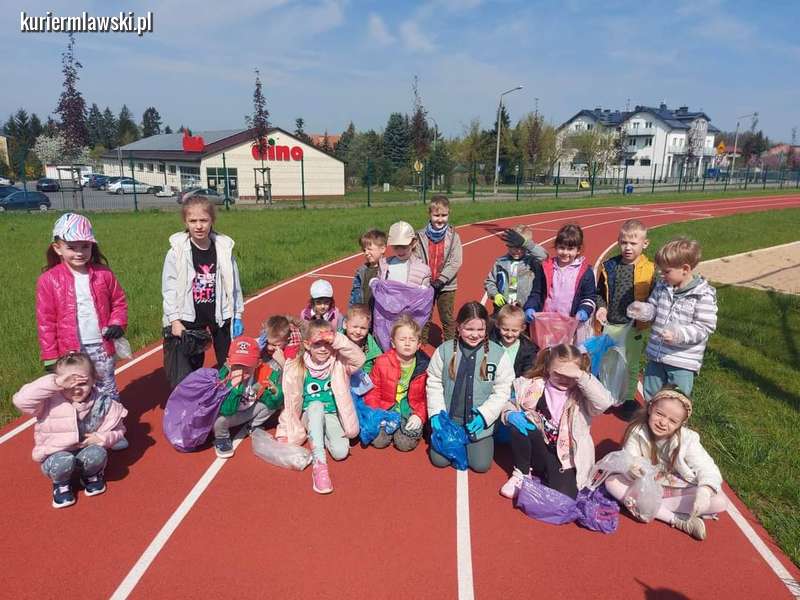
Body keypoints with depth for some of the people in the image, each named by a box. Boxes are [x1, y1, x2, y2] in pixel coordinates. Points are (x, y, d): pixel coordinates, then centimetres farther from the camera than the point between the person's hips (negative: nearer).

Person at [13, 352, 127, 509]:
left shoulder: (102, 402, -14)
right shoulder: (50, 402, -19)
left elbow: (118, 430, -2)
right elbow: (21, 400, -38)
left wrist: (102, 438, -23)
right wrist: (55, 383, -42)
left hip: (87, 452, 2)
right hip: (56, 455, -1)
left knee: (98, 454, -31)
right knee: (63, 462, -35)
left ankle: (91, 476, 6)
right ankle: (61, 484, 3)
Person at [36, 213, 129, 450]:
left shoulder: (103, 274, -1)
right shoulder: (48, 280, -7)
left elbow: (119, 301, 10)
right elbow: (45, 322, -4)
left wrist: (117, 324, -10)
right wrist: (50, 358, -4)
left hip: (102, 347, 2)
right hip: (71, 351, -2)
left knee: (108, 390, 15)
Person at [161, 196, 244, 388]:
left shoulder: (224, 249, -3)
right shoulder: (177, 251, -7)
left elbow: (234, 285, 3)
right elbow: (169, 288, -6)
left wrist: (238, 316, 4)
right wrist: (175, 320, -10)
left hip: (220, 318, 2)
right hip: (187, 321, -2)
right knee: (184, 376, 4)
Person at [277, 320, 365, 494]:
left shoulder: (338, 364, -9)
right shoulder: (296, 369, -11)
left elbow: (359, 359, -28)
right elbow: (289, 403, -6)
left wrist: (338, 340, -37)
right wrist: (284, 432, -5)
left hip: (333, 416, 1)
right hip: (310, 416, 0)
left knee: (341, 452, -25)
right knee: (316, 405, -36)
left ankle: (324, 436, 10)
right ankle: (319, 463, -36)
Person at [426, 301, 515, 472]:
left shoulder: (498, 354, -11)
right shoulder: (444, 351, -7)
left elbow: (503, 391, -6)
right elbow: (434, 383, 1)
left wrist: (484, 415, -15)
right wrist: (436, 413, -7)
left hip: (479, 421, -1)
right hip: (448, 419, 1)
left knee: (481, 465, -5)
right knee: (439, 460, -3)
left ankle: (468, 442, 27)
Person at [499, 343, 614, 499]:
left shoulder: (582, 395, -9)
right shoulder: (533, 386, -6)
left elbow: (605, 402, -30)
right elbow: (509, 404, 4)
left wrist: (582, 376, -33)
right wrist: (511, 414, -19)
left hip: (565, 458, -2)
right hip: (537, 451, 2)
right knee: (518, 423, -25)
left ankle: (548, 474, 9)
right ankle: (521, 473, -4)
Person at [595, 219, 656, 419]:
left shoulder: (649, 270, -8)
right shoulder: (608, 266, -1)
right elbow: (600, 293, 10)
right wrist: (601, 307, -7)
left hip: (633, 327, -2)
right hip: (608, 325, 2)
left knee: (631, 365, 14)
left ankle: (629, 399, 32)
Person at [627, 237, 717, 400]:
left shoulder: (703, 295, -16)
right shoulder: (662, 286, 1)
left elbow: (704, 327, -17)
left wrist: (679, 334, -31)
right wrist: (643, 310, -10)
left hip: (682, 362, -6)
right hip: (656, 356, 6)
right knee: (650, 398, 22)